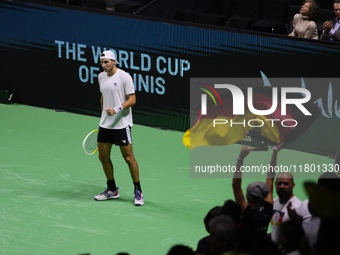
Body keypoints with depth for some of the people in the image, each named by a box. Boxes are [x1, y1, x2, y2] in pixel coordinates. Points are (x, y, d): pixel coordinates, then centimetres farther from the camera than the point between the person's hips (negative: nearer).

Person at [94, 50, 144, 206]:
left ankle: (138, 192, 6)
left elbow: (132, 100, -14)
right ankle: (112, 190, 23)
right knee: (103, 156, 8)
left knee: (128, 157, -4)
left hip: (121, 124, -7)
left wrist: (116, 110, -26)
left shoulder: (124, 77, -12)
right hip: (105, 124, 7)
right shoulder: (101, 77, 9)